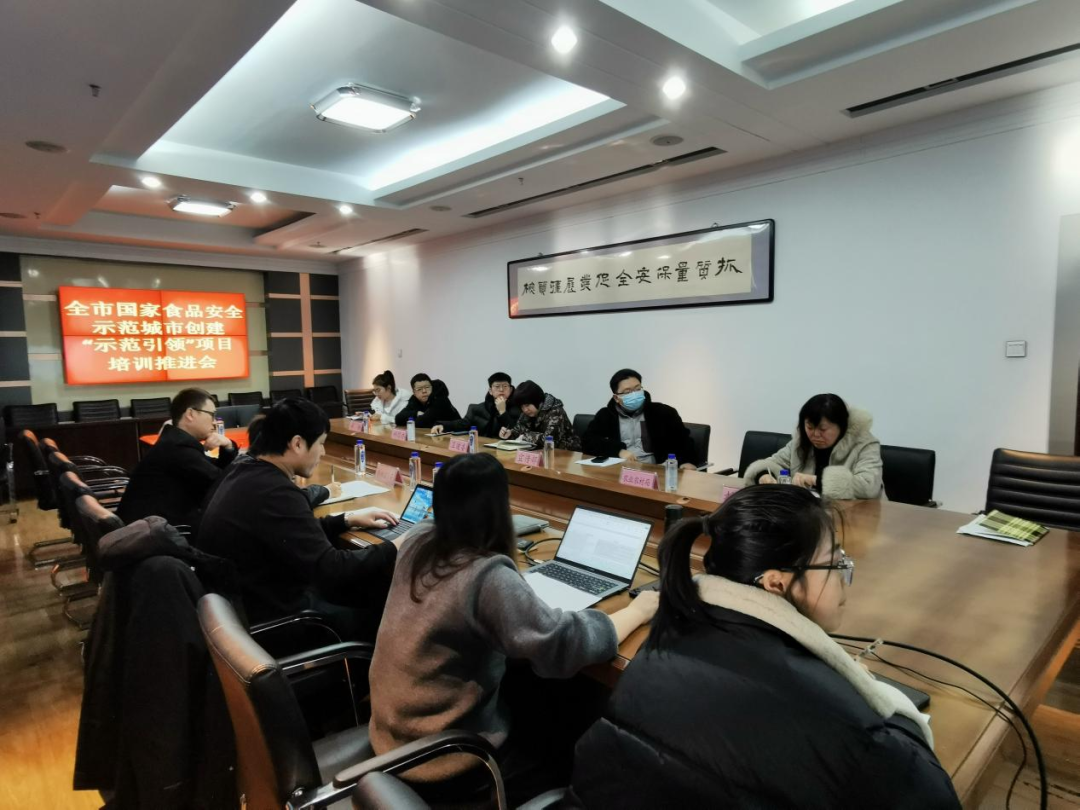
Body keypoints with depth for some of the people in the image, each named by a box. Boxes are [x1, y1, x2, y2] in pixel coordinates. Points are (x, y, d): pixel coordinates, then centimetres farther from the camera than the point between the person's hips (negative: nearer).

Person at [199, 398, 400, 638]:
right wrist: (394, 549, -15)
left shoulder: (245, 474, 2)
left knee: (369, 584, 14)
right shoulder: (276, 493, -29)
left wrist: (347, 520, 11)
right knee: (385, 616, 4)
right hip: (275, 615, -9)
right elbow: (329, 569, -27)